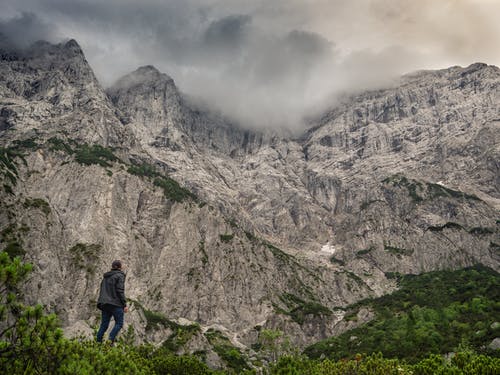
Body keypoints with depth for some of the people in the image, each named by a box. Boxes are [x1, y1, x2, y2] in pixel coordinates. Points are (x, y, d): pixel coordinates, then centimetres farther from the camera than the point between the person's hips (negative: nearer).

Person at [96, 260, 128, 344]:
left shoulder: (106, 277, 18)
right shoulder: (120, 275, -4)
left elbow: (102, 291, 17)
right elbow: (120, 291, -12)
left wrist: (101, 303, 21)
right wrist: (124, 305, -11)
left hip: (104, 304, 7)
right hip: (115, 304, -7)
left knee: (104, 325, 9)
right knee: (119, 324, -1)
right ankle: (110, 341, -17)